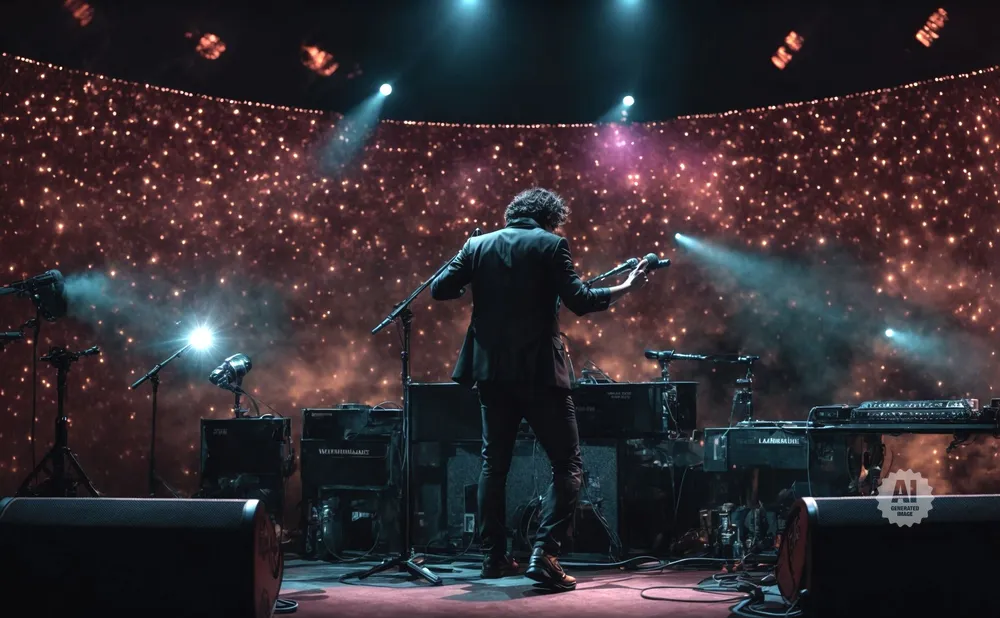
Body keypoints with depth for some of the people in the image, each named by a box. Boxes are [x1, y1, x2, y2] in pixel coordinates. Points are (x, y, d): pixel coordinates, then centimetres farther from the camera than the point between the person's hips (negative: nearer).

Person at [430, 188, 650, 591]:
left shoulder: (478, 244, 8)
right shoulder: (550, 245, -3)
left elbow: (439, 289, 3)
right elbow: (579, 301, -11)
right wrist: (626, 288, 3)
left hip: (492, 369, 5)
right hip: (538, 370, -5)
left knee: (494, 463, 16)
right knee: (567, 465, 2)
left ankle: (494, 557, 17)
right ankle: (544, 554, -11)